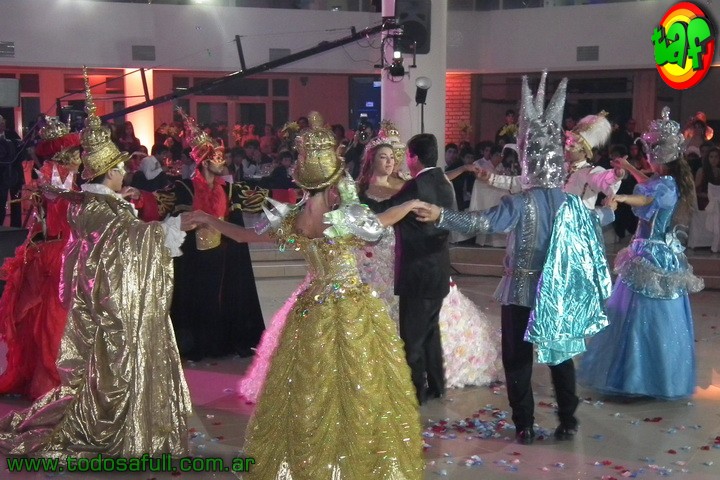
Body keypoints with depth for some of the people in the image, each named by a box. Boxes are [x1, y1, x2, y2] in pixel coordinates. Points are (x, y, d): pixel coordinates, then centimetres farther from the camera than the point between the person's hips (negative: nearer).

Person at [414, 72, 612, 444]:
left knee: (518, 359, 7)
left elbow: (484, 222, -29)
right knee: (561, 354, 16)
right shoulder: (574, 203, 0)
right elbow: (595, 225, 19)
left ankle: (524, 427, 10)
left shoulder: (521, 203, -17)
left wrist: (441, 216, -29)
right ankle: (568, 422, 21)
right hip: (560, 291, 5)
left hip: (522, 290, -5)